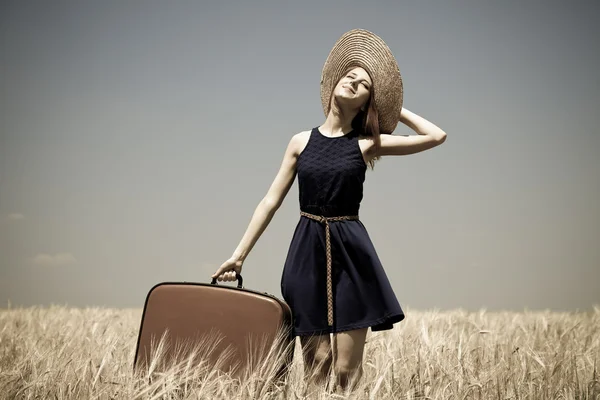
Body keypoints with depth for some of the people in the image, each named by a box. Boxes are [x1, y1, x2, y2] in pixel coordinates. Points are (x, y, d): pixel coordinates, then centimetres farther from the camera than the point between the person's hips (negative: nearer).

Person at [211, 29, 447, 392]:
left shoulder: (366, 144, 3)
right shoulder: (301, 142, 8)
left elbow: (437, 136, -2)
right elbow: (271, 200, 9)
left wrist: (395, 108, 8)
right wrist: (240, 255, 7)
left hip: (351, 253, -1)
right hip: (308, 253, 1)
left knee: (348, 368, -3)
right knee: (317, 362, -1)